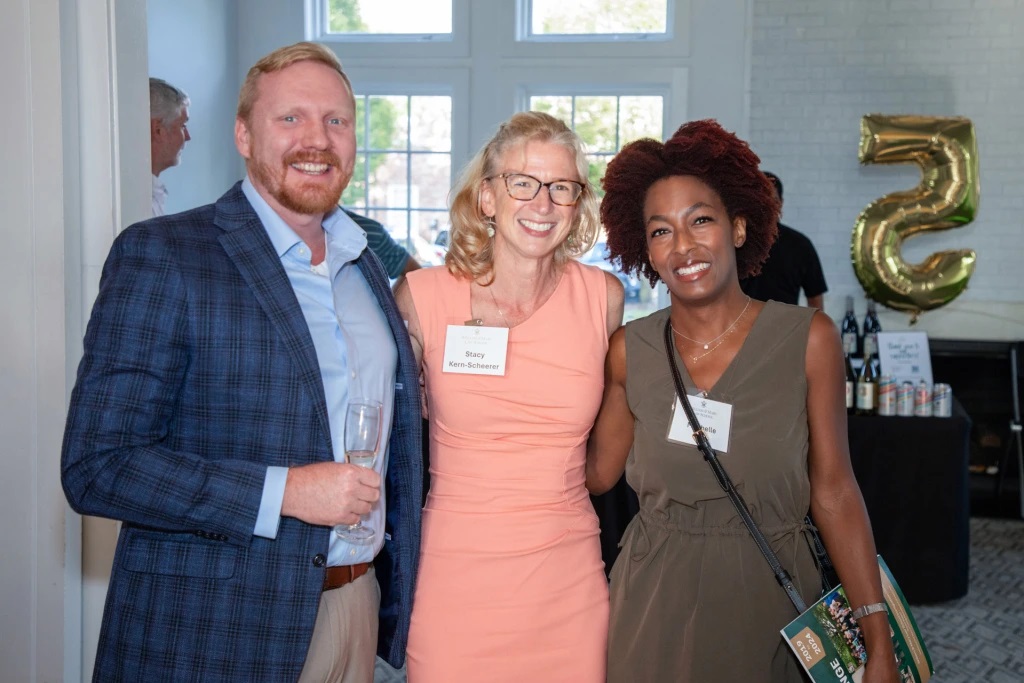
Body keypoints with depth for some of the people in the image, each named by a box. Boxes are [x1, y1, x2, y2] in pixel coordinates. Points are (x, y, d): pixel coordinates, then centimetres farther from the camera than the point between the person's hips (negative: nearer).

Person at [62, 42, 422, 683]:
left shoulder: (366, 266, 10)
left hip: (357, 605, 6)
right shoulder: (160, 255, -11)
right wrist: (285, 492, -22)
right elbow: (96, 465, -17)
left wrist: (397, 596, 11)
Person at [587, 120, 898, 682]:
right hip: (655, 606, 1)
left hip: (770, 601, -1)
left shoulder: (808, 339, -8)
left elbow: (833, 492, -5)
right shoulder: (629, 352, -2)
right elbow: (597, 472, 2)